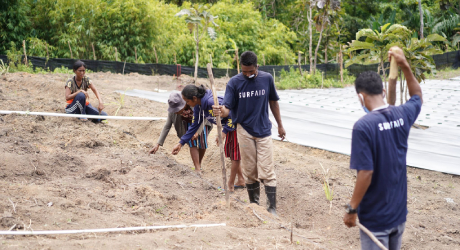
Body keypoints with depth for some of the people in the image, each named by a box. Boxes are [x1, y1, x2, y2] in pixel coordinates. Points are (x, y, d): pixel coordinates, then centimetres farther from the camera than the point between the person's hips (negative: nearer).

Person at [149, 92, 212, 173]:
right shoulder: (173, 111, -30)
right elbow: (167, 127, -22)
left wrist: (198, 132, -44)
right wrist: (158, 144, -27)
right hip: (188, 122, 1)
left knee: (202, 144, -11)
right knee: (192, 143, -19)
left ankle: (199, 163, 16)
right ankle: (197, 170, -17)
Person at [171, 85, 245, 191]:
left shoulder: (212, 102, -34)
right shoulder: (198, 106, -4)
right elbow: (195, 125, 7)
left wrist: (224, 131, -26)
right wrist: (181, 143, 6)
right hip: (229, 125, 10)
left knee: (235, 154, 0)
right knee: (231, 153, 17)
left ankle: (230, 185, 8)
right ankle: (241, 181, 29)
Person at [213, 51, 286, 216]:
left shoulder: (267, 79, -2)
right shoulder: (234, 82, -7)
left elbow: (273, 102, 11)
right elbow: (228, 107, -12)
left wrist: (280, 125, 15)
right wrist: (221, 111, -37)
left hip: (264, 130, 0)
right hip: (244, 130, 0)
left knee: (267, 171, -5)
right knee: (250, 171, 7)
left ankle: (272, 208, -3)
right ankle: (254, 205, 21)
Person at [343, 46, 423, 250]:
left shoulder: (363, 126, -22)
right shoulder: (403, 115, -3)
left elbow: (366, 173, -23)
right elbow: (417, 96, 21)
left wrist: (352, 210, -14)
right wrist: (405, 66, 13)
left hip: (375, 218, -6)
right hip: (399, 212, 6)